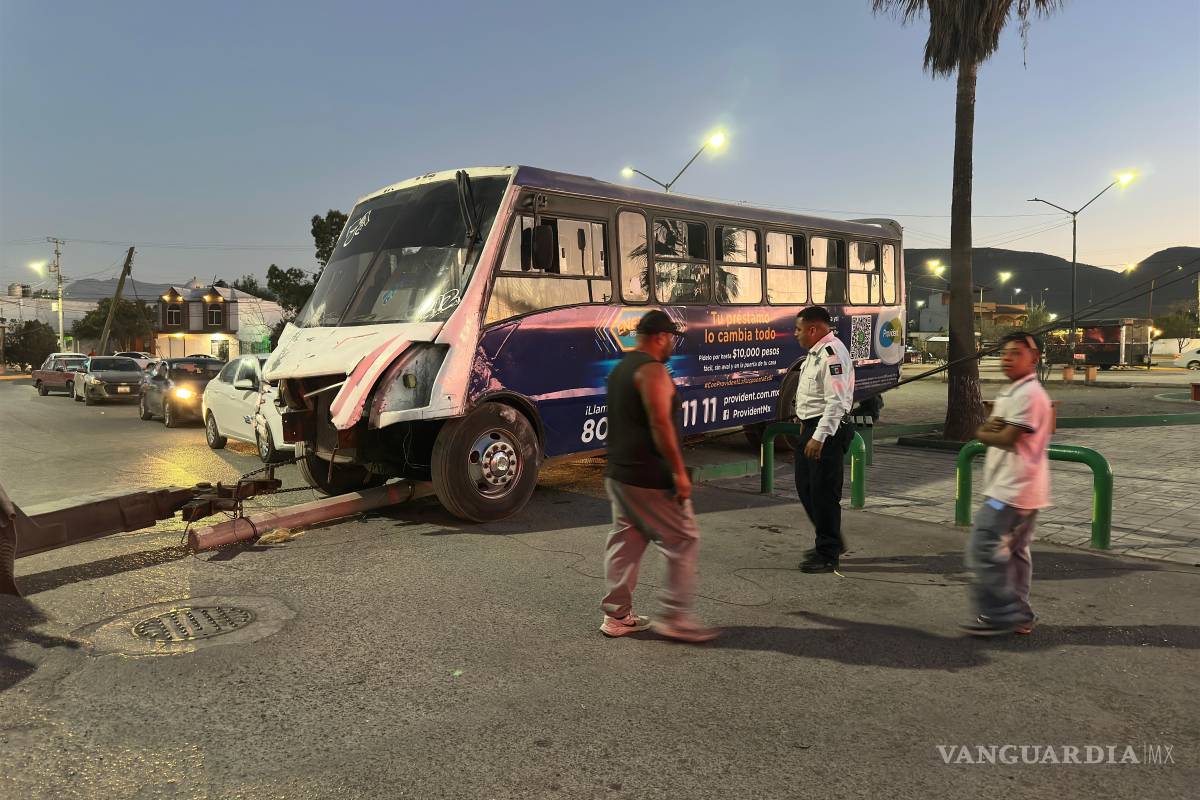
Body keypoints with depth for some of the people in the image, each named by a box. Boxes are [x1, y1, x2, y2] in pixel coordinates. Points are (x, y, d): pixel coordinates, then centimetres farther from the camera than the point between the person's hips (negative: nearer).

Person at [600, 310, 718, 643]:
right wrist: (679, 472, -21)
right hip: (649, 478, -10)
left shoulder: (621, 368, 16)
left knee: (625, 542, 14)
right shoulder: (652, 370, -15)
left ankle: (617, 615, 19)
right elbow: (660, 424, -23)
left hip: (618, 474, 10)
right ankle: (675, 618, 3)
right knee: (684, 541, 0)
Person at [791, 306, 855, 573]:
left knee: (824, 493, -3)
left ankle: (828, 555, 10)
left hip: (827, 431, -11)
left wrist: (819, 437, -27)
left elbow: (836, 401, -25)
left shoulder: (832, 353, -19)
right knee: (805, 487, 17)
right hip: (811, 427, 11)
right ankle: (831, 541, 33)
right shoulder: (817, 352, 14)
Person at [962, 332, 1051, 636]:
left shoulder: (1028, 394, -16)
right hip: (1019, 490, 11)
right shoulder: (1014, 392, 18)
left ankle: (998, 614, -3)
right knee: (1014, 551, 15)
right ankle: (1017, 615, 23)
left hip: (1012, 490, -11)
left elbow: (1007, 439, -21)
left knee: (984, 548, -9)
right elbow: (994, 430, 14)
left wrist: (983, 433, -2)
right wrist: (991, 428, -9)